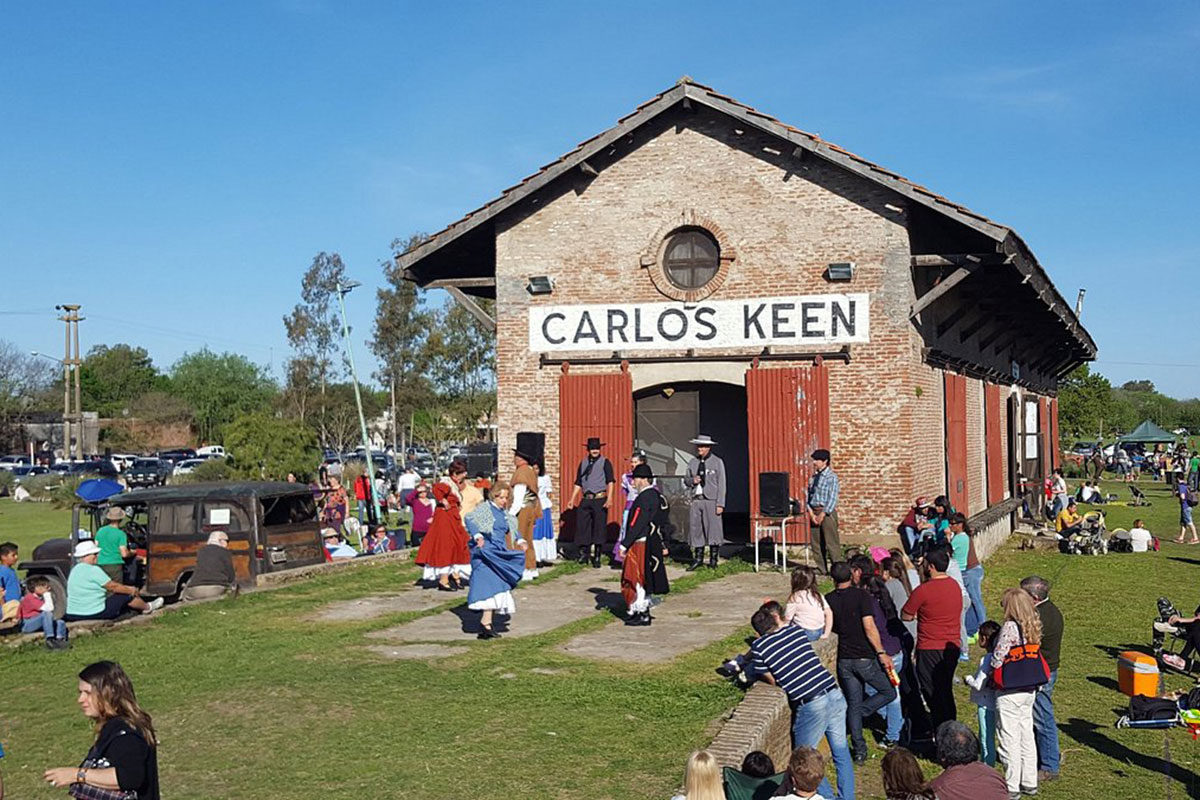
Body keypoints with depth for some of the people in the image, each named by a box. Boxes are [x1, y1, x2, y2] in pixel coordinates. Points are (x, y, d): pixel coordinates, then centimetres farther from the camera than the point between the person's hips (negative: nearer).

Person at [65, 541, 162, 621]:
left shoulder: (76, 569, 13)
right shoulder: (93, 570, -19)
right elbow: (113, 586, -12)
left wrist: (128, 588, 18)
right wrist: (131, 590, 5)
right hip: (95, 613, -9)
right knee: (126, 596, 5)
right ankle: (148, 607, 29)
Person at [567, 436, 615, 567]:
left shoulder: (605, 463, 1)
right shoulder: (583, 463, 13)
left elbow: (610, 482, -6)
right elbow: (578, 483, 17)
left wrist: (609, 498, -18)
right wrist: (572, 499, 11)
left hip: (600, 499, -4)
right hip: (585, 500, 4)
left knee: (599, 528, -1)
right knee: (582, 527, 0)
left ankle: (597, 557, 6)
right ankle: (584, 553, 11)